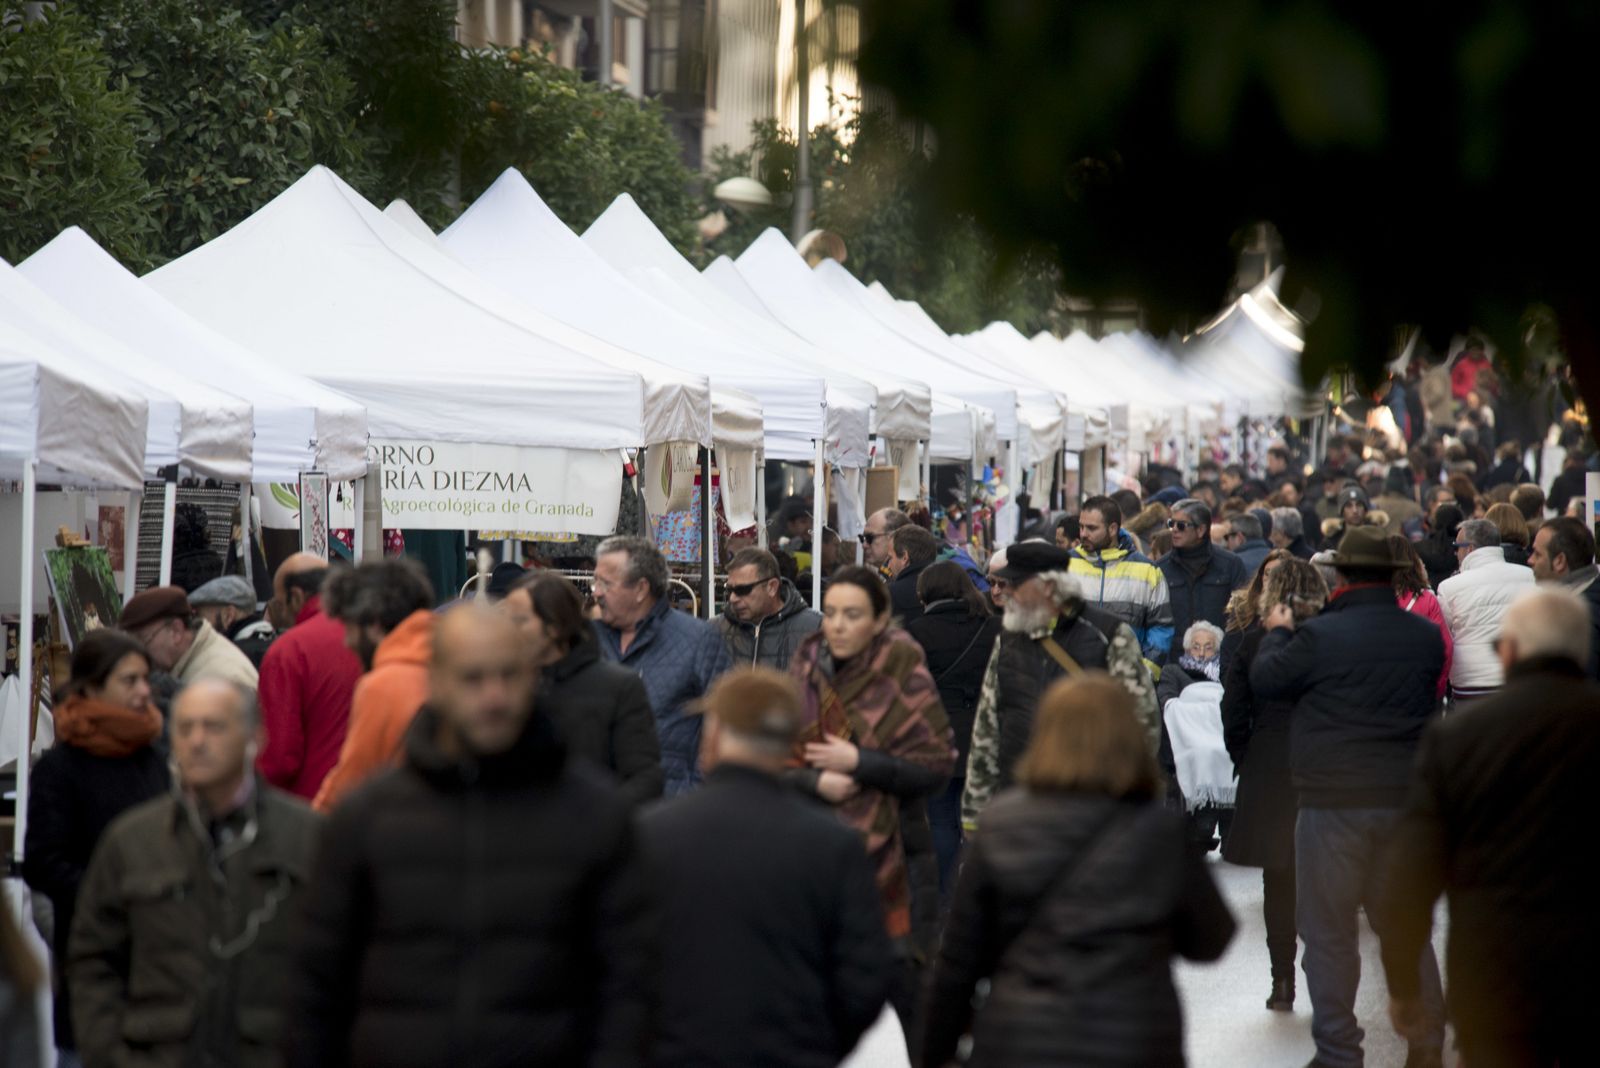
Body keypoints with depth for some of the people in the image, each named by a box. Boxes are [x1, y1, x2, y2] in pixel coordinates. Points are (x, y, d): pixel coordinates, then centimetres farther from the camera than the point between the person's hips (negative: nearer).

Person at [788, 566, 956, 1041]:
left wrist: (859, 763, -15)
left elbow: (937, 766, -8)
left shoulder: (904, 673, -6)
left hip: (888, 849, -3)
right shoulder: (806, 669, 5)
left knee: (894, 987, -2)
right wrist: (816, 781, -14)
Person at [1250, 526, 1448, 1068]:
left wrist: (1276, 633, 17)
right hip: (1407, 797, 5)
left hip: (1335, 800, -5)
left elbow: (1264, 680, -2)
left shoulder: (1318, 636, -13)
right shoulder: (1426, 637, 0)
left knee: (1328, 931, 4)